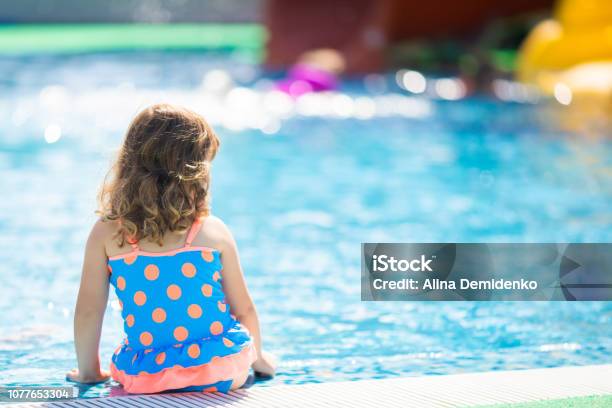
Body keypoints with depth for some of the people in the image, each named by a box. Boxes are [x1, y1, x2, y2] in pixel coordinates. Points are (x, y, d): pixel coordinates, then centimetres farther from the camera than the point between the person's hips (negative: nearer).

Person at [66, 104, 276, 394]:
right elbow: (243, 309, 5)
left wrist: (88, 371, 17)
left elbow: (88, 311, 1)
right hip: (222, 374, 2)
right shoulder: (214, 232, -3)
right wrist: (257, 358, 25)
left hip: (146, 382, -2)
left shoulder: (106, 234, -3)